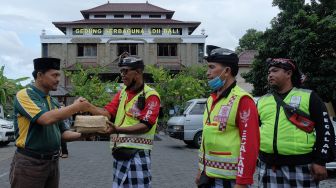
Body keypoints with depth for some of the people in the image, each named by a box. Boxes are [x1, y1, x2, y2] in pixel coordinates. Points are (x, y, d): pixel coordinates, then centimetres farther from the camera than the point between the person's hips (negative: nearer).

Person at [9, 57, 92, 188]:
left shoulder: (54, 102, 12)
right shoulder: (25, 95, -11)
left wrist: (82, 134, -3)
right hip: (29, 162, -7)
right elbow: (46, 119, -27)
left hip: (53, 162, 7)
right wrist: (76, 107, -16)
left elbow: (62, 133, 14)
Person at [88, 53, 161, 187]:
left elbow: (145, 126, -16)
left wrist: (118, 130, -27)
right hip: (119, 153, 7)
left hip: (137, 154, -6)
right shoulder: (121, 93, 15)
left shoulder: (150, 95, -8)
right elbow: (107, 113, 4)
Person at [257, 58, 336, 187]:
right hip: (267, 167, 3)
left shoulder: (308, 97, 3)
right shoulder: (262, 101, 14)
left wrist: (321, 161, -6)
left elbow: (325, 129, 0)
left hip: (301, 167, -3)